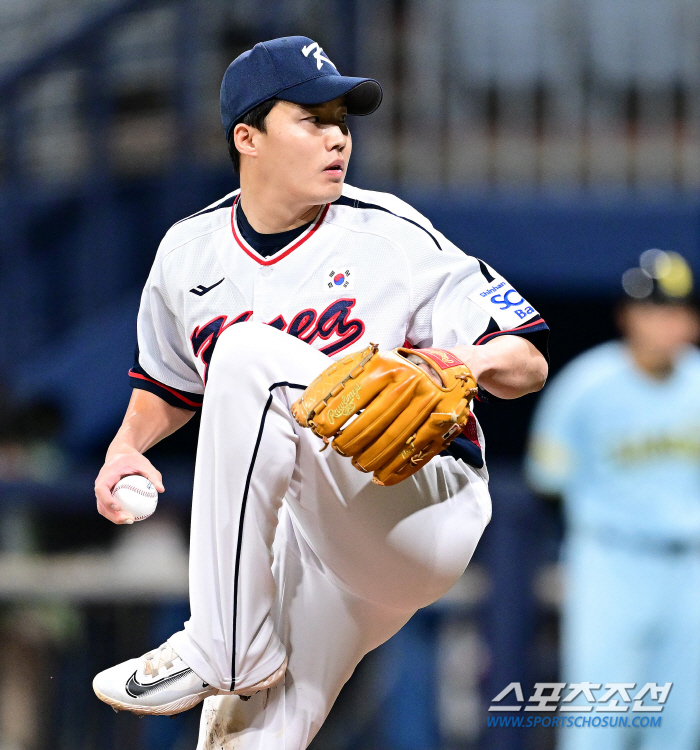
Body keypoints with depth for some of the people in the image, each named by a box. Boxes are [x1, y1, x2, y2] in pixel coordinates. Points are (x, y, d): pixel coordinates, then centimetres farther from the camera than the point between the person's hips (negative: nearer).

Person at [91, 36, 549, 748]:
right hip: (299, 536, 5)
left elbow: (529, 363, -7)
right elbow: (170, 385, 25)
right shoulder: (188, 253, 8)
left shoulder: (392, 235, -5)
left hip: (428, 512, -5)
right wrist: (126, 448, 5)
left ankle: (224, 654, -24)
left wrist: (476, 361, -28)